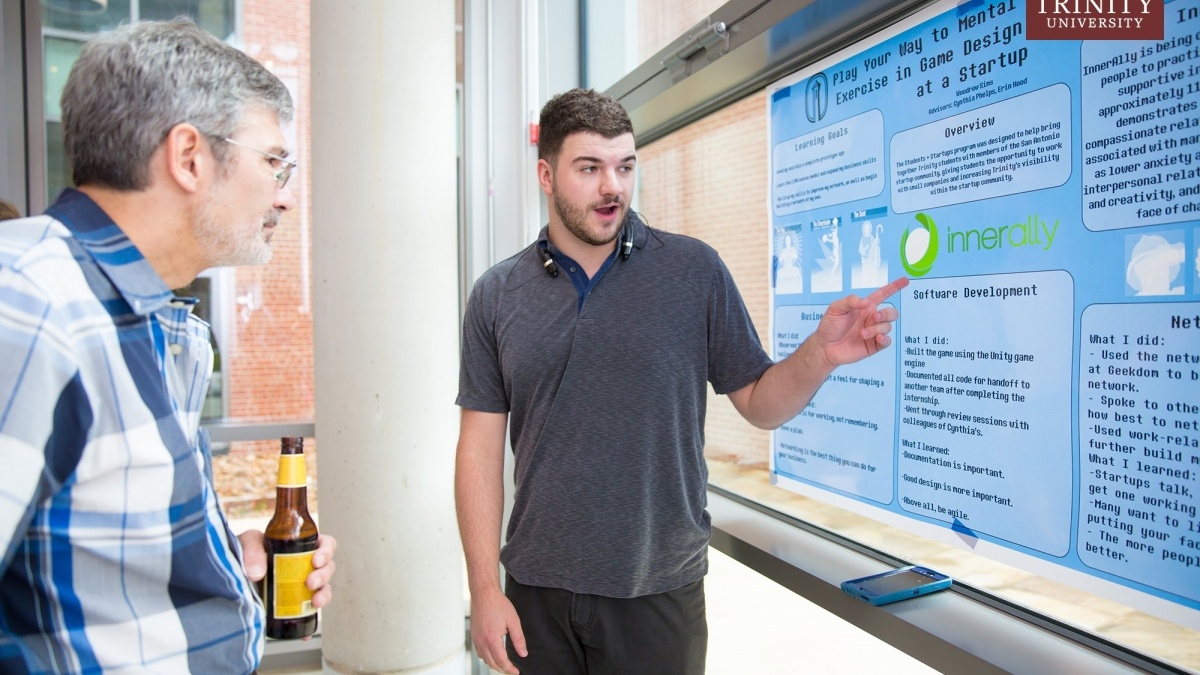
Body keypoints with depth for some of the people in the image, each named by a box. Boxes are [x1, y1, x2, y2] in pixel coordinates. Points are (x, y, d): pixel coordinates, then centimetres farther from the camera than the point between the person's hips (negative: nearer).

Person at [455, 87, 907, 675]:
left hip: (660, 595, -1)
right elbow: (481, 450, 0)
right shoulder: (496, 296, -2)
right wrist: (484, 591, -3)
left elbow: (758, 403, 0)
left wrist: (820, 354, -20)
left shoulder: (694, 271, -5)